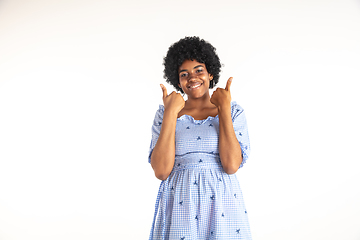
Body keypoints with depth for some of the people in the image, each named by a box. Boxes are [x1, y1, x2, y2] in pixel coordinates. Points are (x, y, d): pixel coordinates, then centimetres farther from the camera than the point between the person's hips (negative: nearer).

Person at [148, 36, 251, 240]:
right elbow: (161, 171, -10)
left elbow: (232, 165, -13)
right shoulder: (165, 114, 2)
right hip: (179, 206, 0)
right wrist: (171, 113, -12)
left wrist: (224, 108, -12)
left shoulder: (233, 112, 2)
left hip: (222, 205, 0)